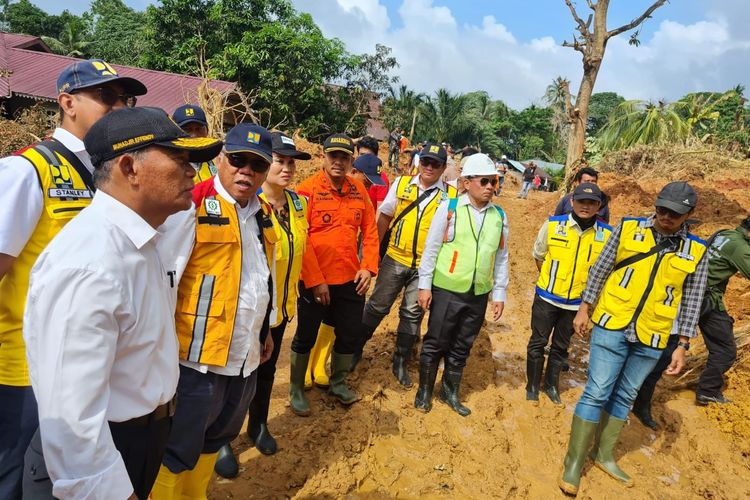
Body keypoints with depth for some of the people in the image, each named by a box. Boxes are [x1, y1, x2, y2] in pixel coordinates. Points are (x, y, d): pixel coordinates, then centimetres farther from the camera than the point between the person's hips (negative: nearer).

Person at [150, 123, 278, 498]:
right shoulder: (192, 206, -14)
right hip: (198, 358, -7)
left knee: (214, 441, 24)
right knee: (176, 453, 8)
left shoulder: (263, 214, 9)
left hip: (246, 358, 8)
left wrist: (265, 330, 21)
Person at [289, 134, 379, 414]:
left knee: (350, 336, 16)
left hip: (351, 280, 5)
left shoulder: (359, 189, 3)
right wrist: (314, 280, -16)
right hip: (315, 282, -4)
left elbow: (370, 230, 7)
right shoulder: (308, 190, -12)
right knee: (306, 337, 11)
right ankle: (296, 389, 33)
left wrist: (368, 267, -3)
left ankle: (338, 383, 40)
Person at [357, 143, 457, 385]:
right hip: (395, 259, 1)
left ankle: (400, 362, 26)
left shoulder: (450, 195, -3)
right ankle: (355, 349, 28)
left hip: (425, 265, 0)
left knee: (413, 313, 10)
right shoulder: (402, 183, 1)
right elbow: (384, 217, 7)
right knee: (377, 306, 9)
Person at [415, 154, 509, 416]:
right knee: (435, 343, 7)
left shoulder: (499, 216, 5)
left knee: (462, 347, 15)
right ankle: (425, 391, 26)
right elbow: (431, 249, -5)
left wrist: (499, 294, 9)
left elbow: (502, 257, 9)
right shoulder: (449, 208, -7)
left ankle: (450, 392, 33)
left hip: (479, 294, 4)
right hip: (446, 290, -3)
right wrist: (424, 286, -6)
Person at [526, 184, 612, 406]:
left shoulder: (607, 234, -8)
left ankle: (551, 385, 36)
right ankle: (532, 387, 25)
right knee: (538, 342, 9)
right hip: (547, 297, -1)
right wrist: (550, 279, 8)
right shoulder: (553, 224, -11)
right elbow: (538, 255, 4)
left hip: (576, 302, 1)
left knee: (561, 347, 17)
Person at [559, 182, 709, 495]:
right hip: (611, 327, -2)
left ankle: (604, 455, 31)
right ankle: (574, 462, 11)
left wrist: (682, 346, 1)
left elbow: (691, 303, 4)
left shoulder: (696, 253, 0)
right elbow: (599, 271, 2)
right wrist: (584, 309, 1)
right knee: (597, 393, -1)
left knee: (624, 397, 15)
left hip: (652, 340, 2)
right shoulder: (628, 229, -4)